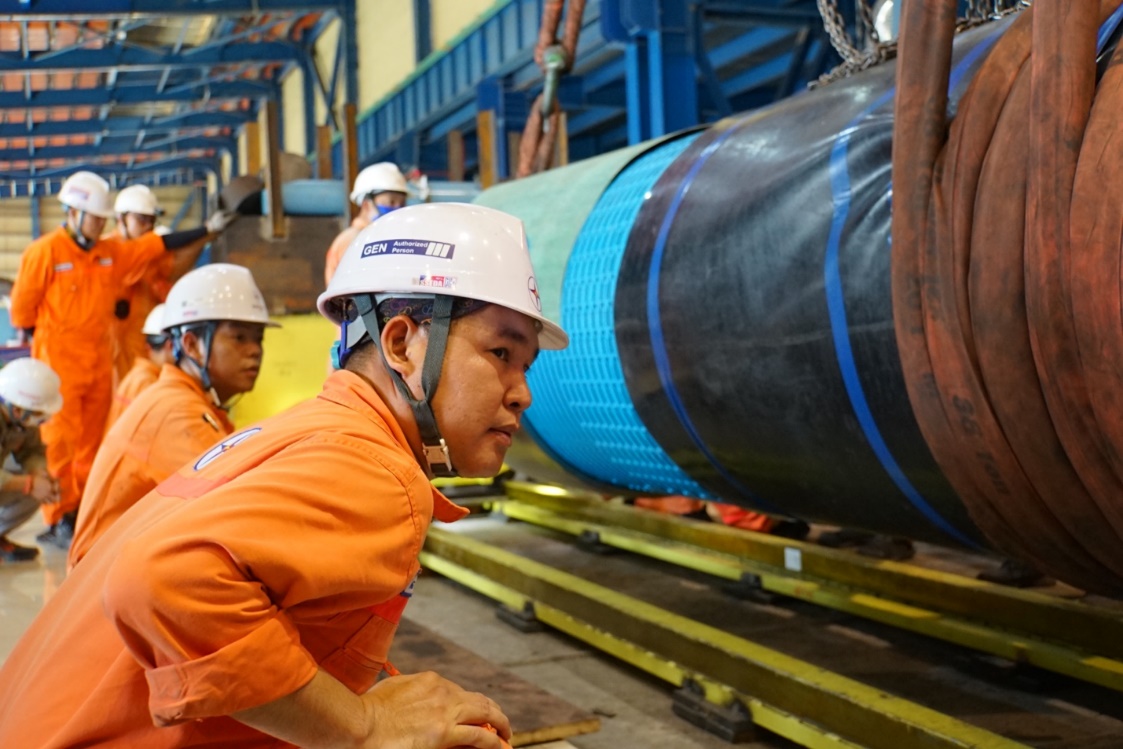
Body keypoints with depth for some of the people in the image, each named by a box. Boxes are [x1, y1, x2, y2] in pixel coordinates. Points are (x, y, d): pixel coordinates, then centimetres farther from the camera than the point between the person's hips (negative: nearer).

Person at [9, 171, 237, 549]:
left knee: (91, 442, 10)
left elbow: (162, 245, 11)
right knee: (59, 442, -6)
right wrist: (45, 341, 2)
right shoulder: (44, 251, -8)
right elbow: (22, 308, -4)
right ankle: (57, 520, -1)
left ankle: (84, 514, 19)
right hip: (58, 362, -6)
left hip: (100, 361, 6)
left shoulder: (114, 251, 9)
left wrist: (207, 229, 8)